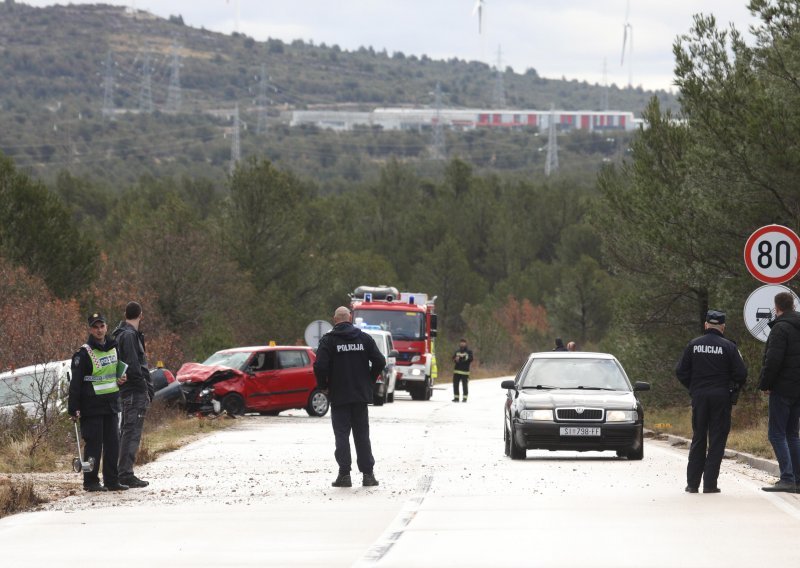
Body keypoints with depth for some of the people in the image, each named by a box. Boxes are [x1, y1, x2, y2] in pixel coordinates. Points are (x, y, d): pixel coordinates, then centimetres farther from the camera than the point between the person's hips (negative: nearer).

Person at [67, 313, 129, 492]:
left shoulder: (113, 348, 12)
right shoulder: (84, 353, -9)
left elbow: (118, 369, 28)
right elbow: (75, 383, -11)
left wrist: (121, 379, 3)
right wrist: (74, 408, -17)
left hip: (111, 404, 6)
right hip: (92, 406, -6)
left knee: (113, 444, 5)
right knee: (94, 444, -5)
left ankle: (112, 480, 11)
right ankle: (91, 481, 2)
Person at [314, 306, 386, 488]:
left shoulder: (328, 340, -7)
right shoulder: (364, 338, 3)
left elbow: (320, 366, -17)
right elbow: (379, 362, -1)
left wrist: (323, 386, -1)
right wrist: (369, 382, 12)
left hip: (339, 396, -3)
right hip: (361, 395, 3)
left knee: (341, 435, 1)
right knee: (362, 434, 9)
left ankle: (344, 474, -4)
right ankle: (368, 474, 6)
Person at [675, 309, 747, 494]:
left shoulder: (693, 345, 3)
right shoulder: (728, 347, -6)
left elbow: (681, 371, 3)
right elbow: (741, 373, -8)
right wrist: (733, 390, 9)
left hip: (699, 396, 3)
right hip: (721, 397, -3)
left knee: (698, 439, 11)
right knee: (717, 440, 2)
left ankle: (692, 483, 10)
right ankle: (709, 484, -3)